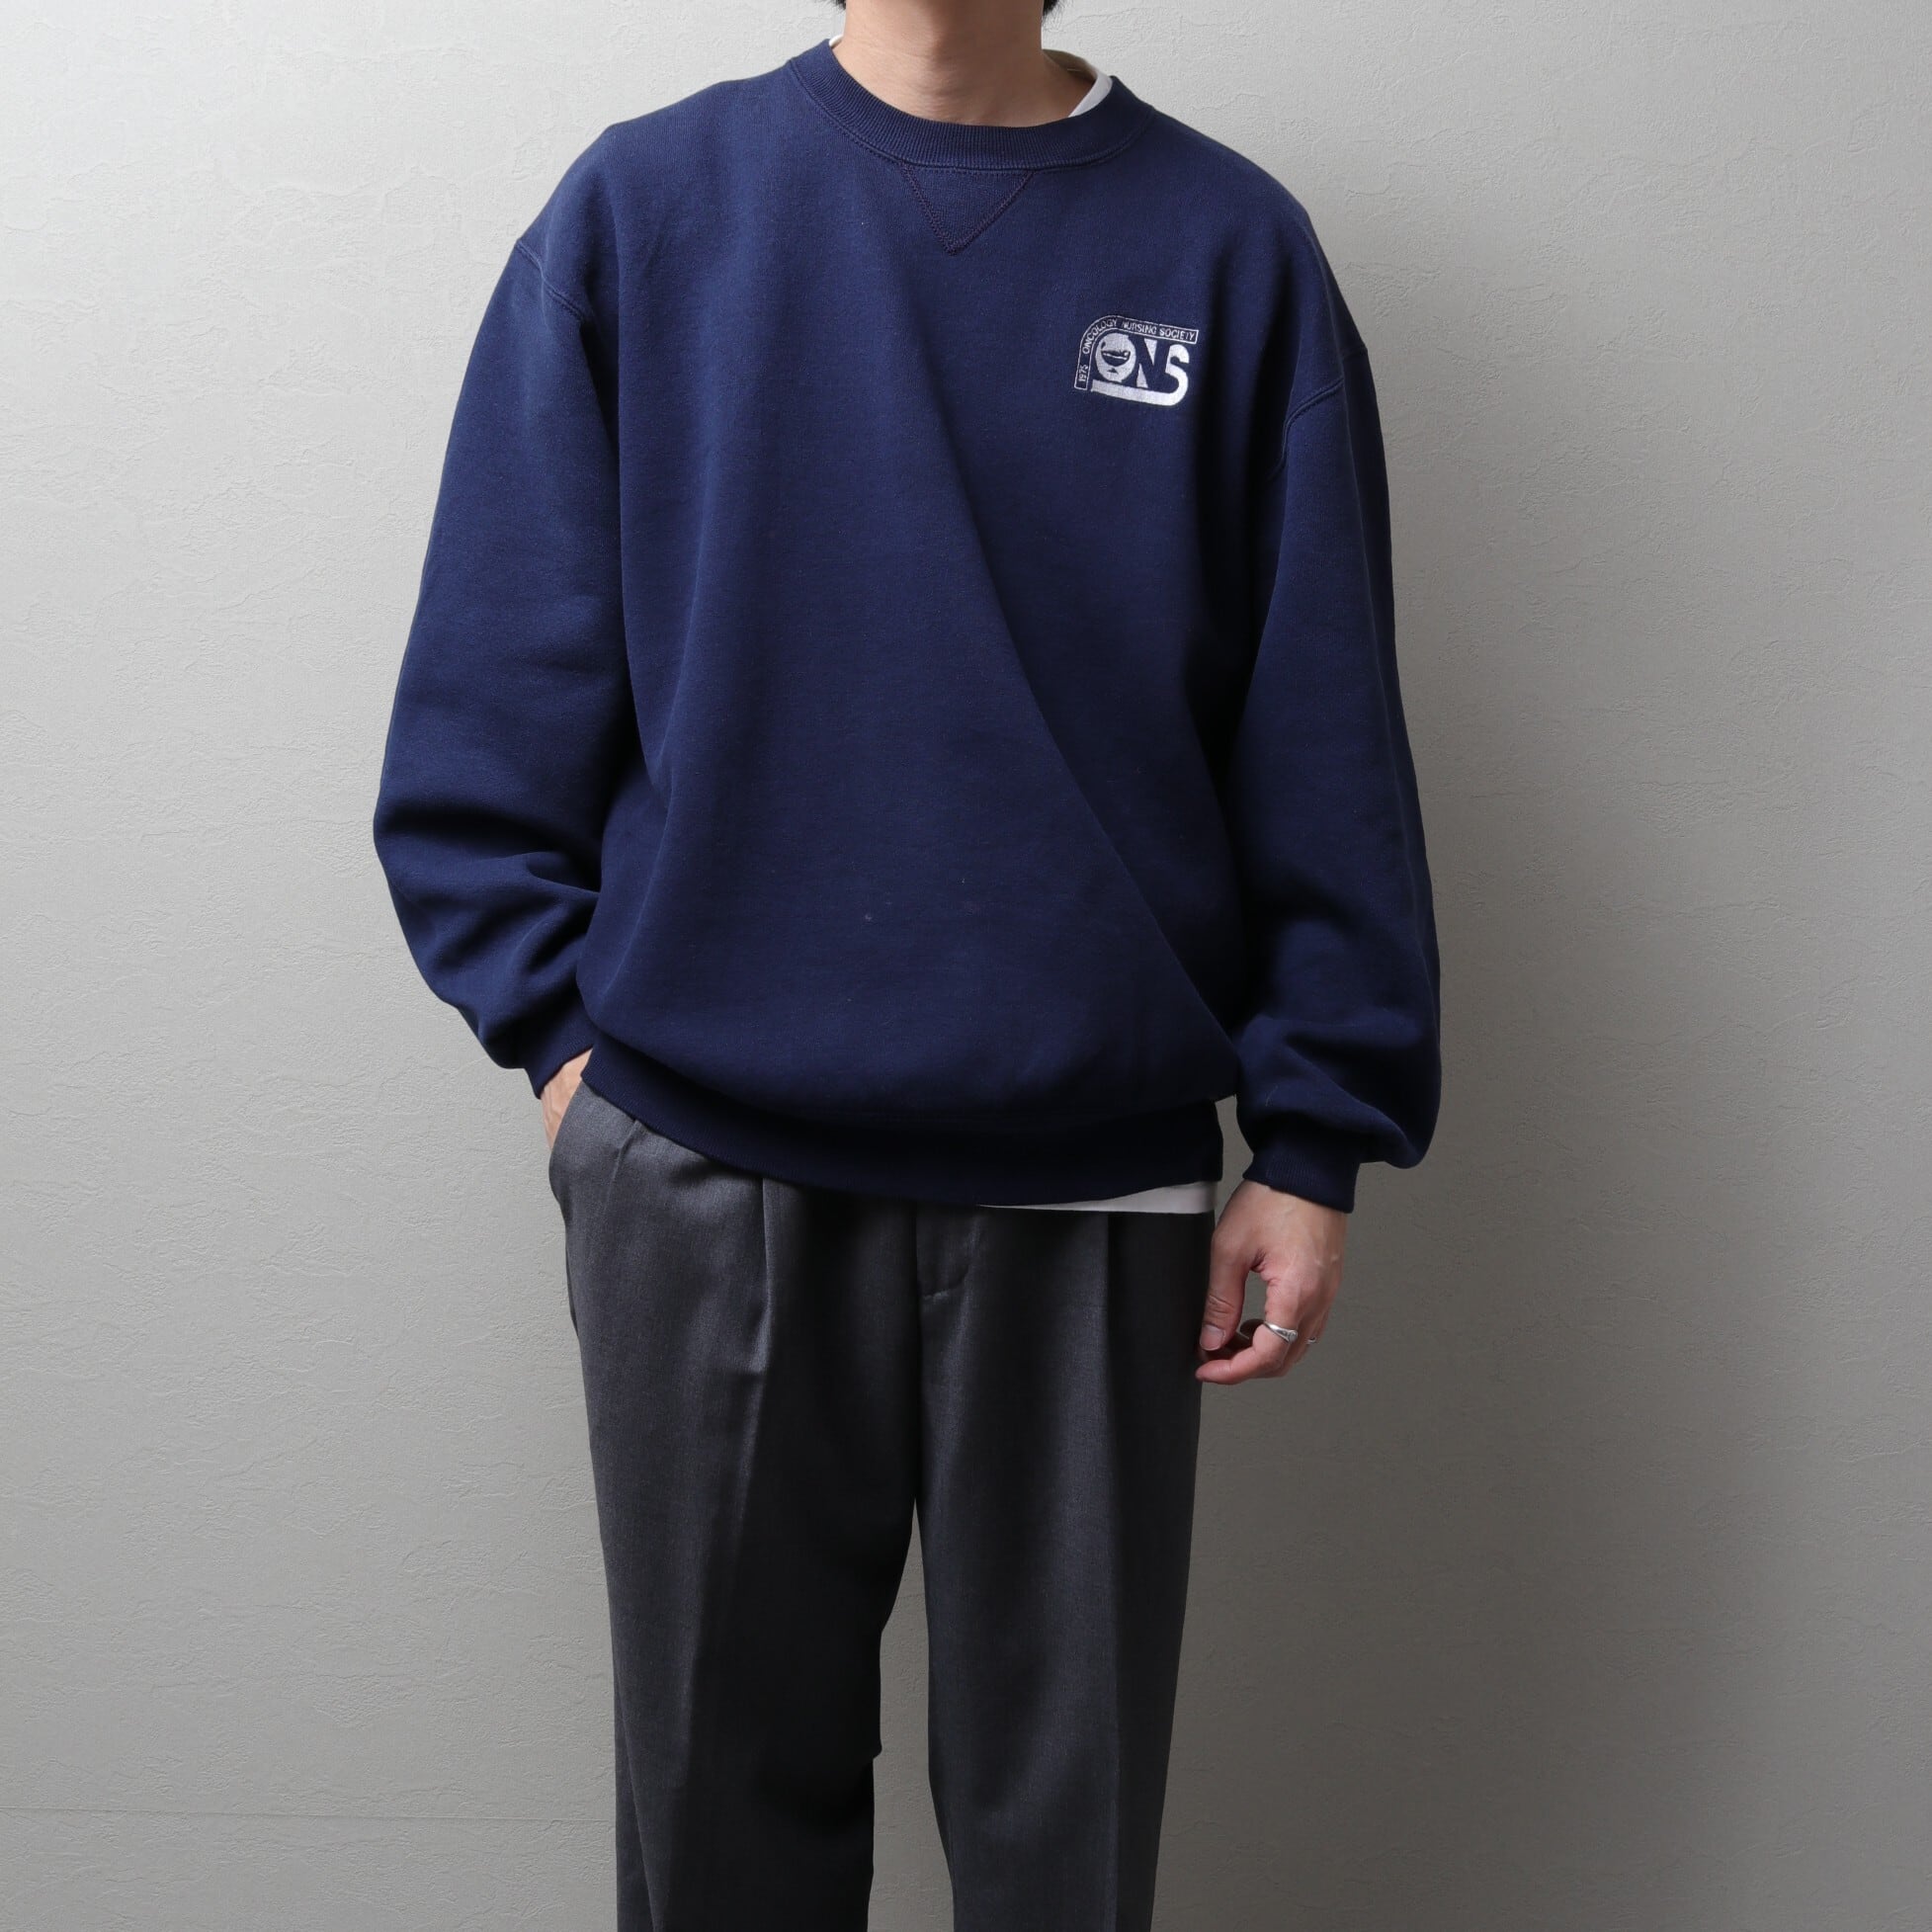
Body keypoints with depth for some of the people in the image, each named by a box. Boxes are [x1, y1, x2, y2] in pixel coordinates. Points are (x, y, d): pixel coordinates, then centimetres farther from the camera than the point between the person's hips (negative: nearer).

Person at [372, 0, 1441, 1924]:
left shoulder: (1231, 247, 3)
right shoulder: (643, 206, 4)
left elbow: (1321, 728, 3)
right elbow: (502, 678, 5)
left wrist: (1315, 1136, 0)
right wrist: (556, 1022, -2)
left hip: (1095, 1183, 0)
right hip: (702, 1167, 1)